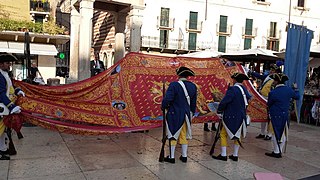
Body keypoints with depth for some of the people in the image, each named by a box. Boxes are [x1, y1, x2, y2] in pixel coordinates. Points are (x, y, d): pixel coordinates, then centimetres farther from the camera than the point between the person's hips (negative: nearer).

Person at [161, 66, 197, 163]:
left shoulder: (174, 85, -17)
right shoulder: (193, 86, 3)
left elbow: (167, 99, -22)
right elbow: (193, 102, 10)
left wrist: (164, 106, -2)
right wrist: (191, 114, 21)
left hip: (174, 114, -5)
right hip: (186, 114, 5)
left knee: (173, 135, 6)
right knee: (184, 135, 16)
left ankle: (171, 157, 14)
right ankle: (184, 156, 22)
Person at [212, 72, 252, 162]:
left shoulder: (232, 89, -18)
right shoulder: (245, 90, 5)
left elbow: (224, 102, -20)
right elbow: (248, 99, 17)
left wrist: (219, 112, -8)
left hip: (231, 117, -7)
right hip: (241, 117, 7)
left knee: (223, 134, 3)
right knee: (237, 135, 14)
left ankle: (223, 155, 5)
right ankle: (235, 155, 21)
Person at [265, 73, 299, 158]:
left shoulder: (273, 92, -19)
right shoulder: (289, 90, -3)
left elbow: (269, 104, -6)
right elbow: (297, 97, 15)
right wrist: (295, 89, 32)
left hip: (276, 116, -5)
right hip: (285, 115, 5)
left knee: (276, 133, 5)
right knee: (283, 133, 14)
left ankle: (276, 152, 10)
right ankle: (279, 151, 23)